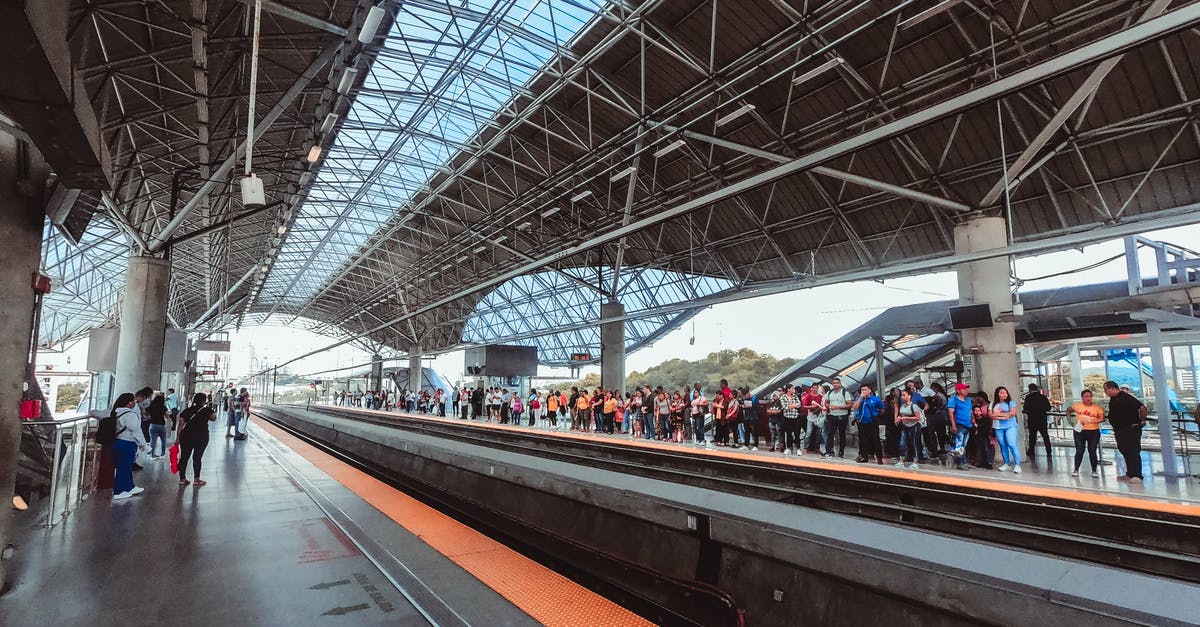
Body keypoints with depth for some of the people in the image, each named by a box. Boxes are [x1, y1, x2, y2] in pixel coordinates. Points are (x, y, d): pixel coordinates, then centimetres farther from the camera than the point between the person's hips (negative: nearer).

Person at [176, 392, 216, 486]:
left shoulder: (187, 411, 3)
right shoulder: (207, 410, -3)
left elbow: (181, 425, 1)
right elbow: (213, 419, 16)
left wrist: (177, 438, 7)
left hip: (186, 436, 3)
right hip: (201, 437, -3)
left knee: (184, 457, 11)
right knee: (197, 458, 3)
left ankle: (182, 479, 16)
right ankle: (196, 479, 7)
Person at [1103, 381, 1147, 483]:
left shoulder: (1126, 397, -14)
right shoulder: (1112, 399, 12)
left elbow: (1142, 407, -20)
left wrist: (1143, 421, -13)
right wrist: (1115, 429, 20)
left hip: (1132, 429, -9)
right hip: (1119, 430, 9)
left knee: (1134, 452, -6)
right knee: (1125, 452, 11)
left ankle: (1137, 475, -5)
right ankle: (1130, 474, 17)